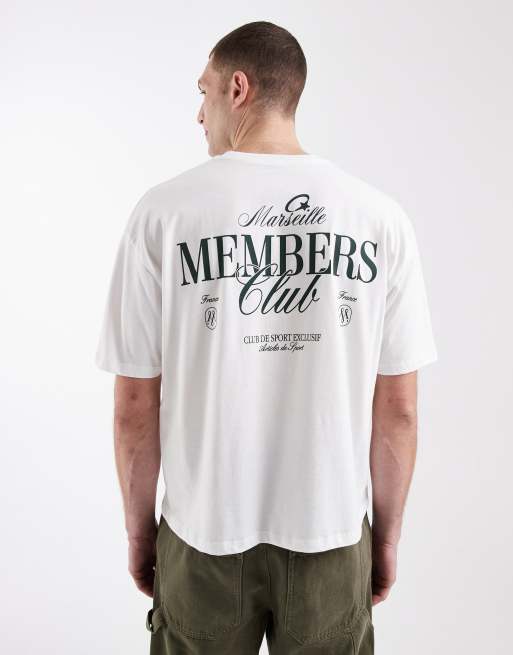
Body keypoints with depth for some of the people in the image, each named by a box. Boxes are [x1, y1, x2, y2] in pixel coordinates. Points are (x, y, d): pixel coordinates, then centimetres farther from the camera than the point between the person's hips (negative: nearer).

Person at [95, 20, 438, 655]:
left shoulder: (164, 210, -11)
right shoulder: (381, 216, -7)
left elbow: (135, 406, -7)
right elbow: (398, 409, -4)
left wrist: (139, 531, 8)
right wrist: (387, 535, 11)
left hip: (204, 536, -1)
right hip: (334, 536, 2)